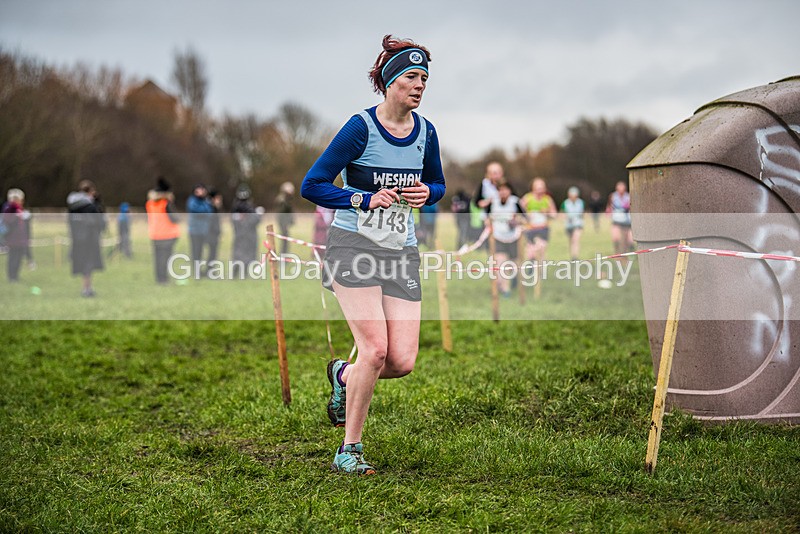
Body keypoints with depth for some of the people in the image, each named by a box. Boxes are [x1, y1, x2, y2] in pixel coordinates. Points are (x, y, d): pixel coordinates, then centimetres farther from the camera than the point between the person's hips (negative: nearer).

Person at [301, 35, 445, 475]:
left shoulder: (426, 132, 5)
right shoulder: (361, 128, -11)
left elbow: (437, 185, 22)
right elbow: (312, 186, -9)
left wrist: (426, 193, -1)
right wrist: (365, 200, -16)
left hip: (401, 254, 5)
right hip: (353, 247, -5)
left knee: (402, 362, -6)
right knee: (375, 348, -18)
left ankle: (343, 376, 27)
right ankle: (349, 451, -2)